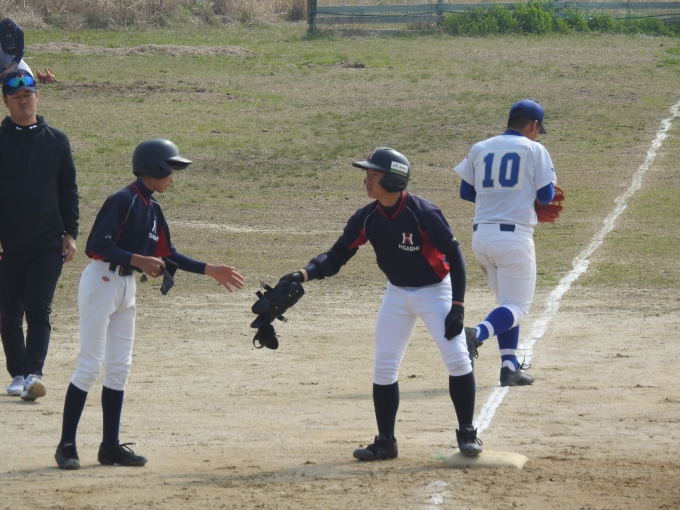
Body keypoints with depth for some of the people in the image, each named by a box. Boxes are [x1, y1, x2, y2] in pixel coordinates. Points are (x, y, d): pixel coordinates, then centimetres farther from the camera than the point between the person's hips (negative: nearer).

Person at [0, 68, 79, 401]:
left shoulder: (56, 141, 7)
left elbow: (68, 190, 10)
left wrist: (70, 233, 2)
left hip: (47, 245, 0)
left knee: (39, 311, -10)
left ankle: (34, 373, -17)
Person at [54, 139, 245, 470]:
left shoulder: (152, 209, 11)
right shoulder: (123, 201, -16)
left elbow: (167, 255, 17)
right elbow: (97, 246, -21)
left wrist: (210, 270, 13)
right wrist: (137, 260, -27)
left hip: (126, 287, 9)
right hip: (101, 283, -9)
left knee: (119, 367, 8)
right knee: (90, 365, -9)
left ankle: (110, 446, 13)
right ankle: (66, 445, -5)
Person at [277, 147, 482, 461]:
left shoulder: (422, 213, -25)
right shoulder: (367, 219, -10)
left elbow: (454, 255, -18)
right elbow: (336, 256, -7)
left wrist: (457, 306, -21)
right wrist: (303, 275, -25)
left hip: (435, 291, -5)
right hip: (397, 294, 5)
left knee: (457, 359, -13)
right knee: (384, 367, 3)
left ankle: (467, 433, 3)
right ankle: (386, 442, 13)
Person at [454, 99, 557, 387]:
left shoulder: (480, 149, 12)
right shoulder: (534, 150, 0)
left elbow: (466, 192, 13)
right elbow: (546, 196, -2)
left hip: (481, 236, 5)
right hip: (514, 236, -5)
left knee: (507, 301, 19)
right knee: (517, 306, -2)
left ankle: (510, 366, 9)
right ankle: (478, 334, -30)